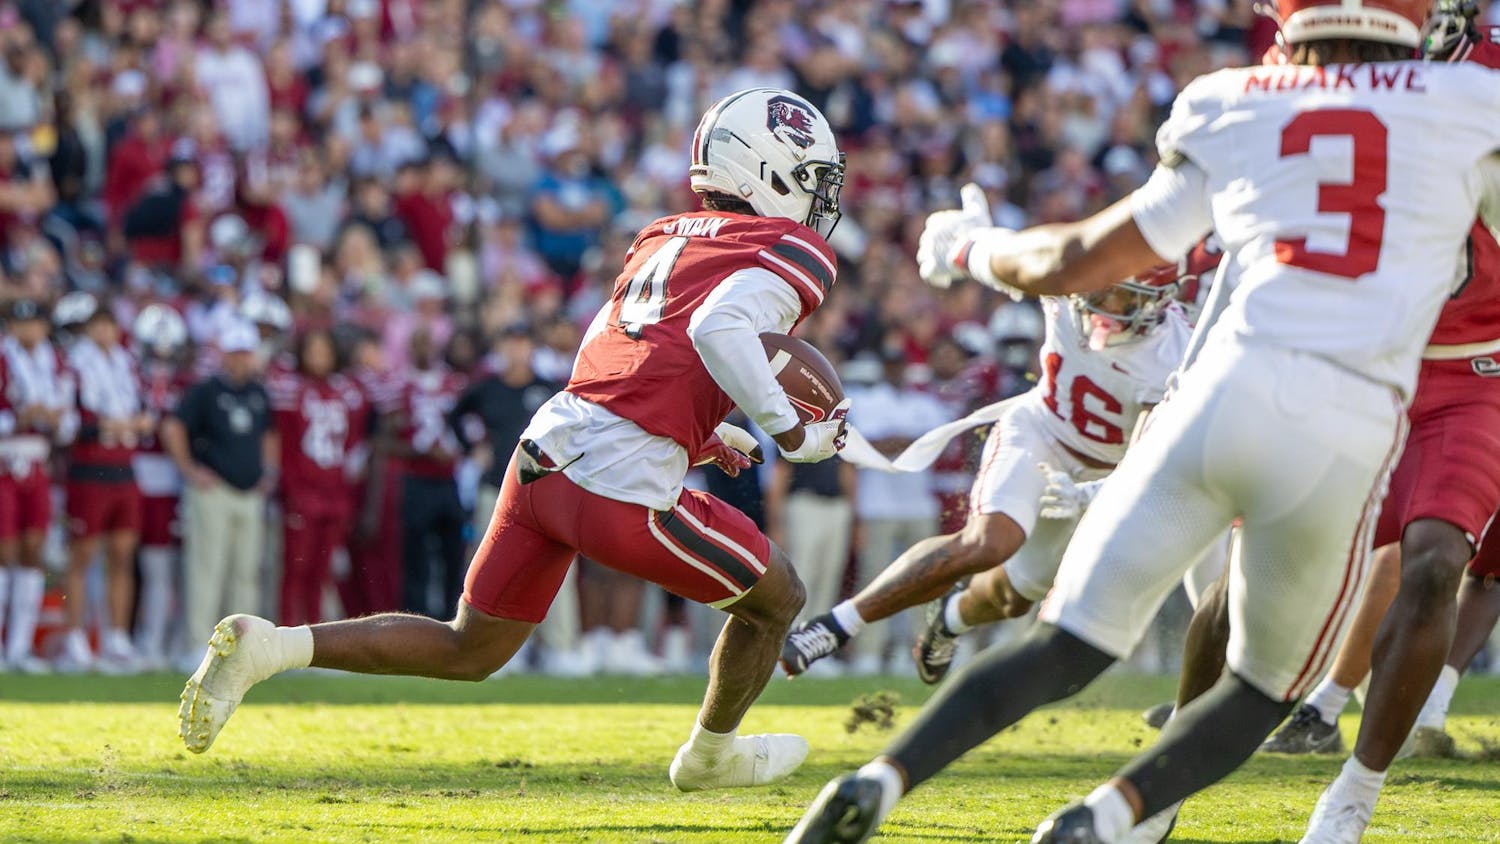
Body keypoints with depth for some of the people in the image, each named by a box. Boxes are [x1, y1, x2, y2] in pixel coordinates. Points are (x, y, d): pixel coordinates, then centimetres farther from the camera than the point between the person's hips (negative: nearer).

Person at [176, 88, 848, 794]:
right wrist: (791, 434, -13)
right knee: (775, 599, 18)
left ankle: (265, 645, 5)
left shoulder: (663, 237, 22)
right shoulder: (795, 253, -2)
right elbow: (718, 328, -22)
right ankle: (710, 756, 39)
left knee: (468, 651, 19)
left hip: (547, 446, 7)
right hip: (620, 494, -7)